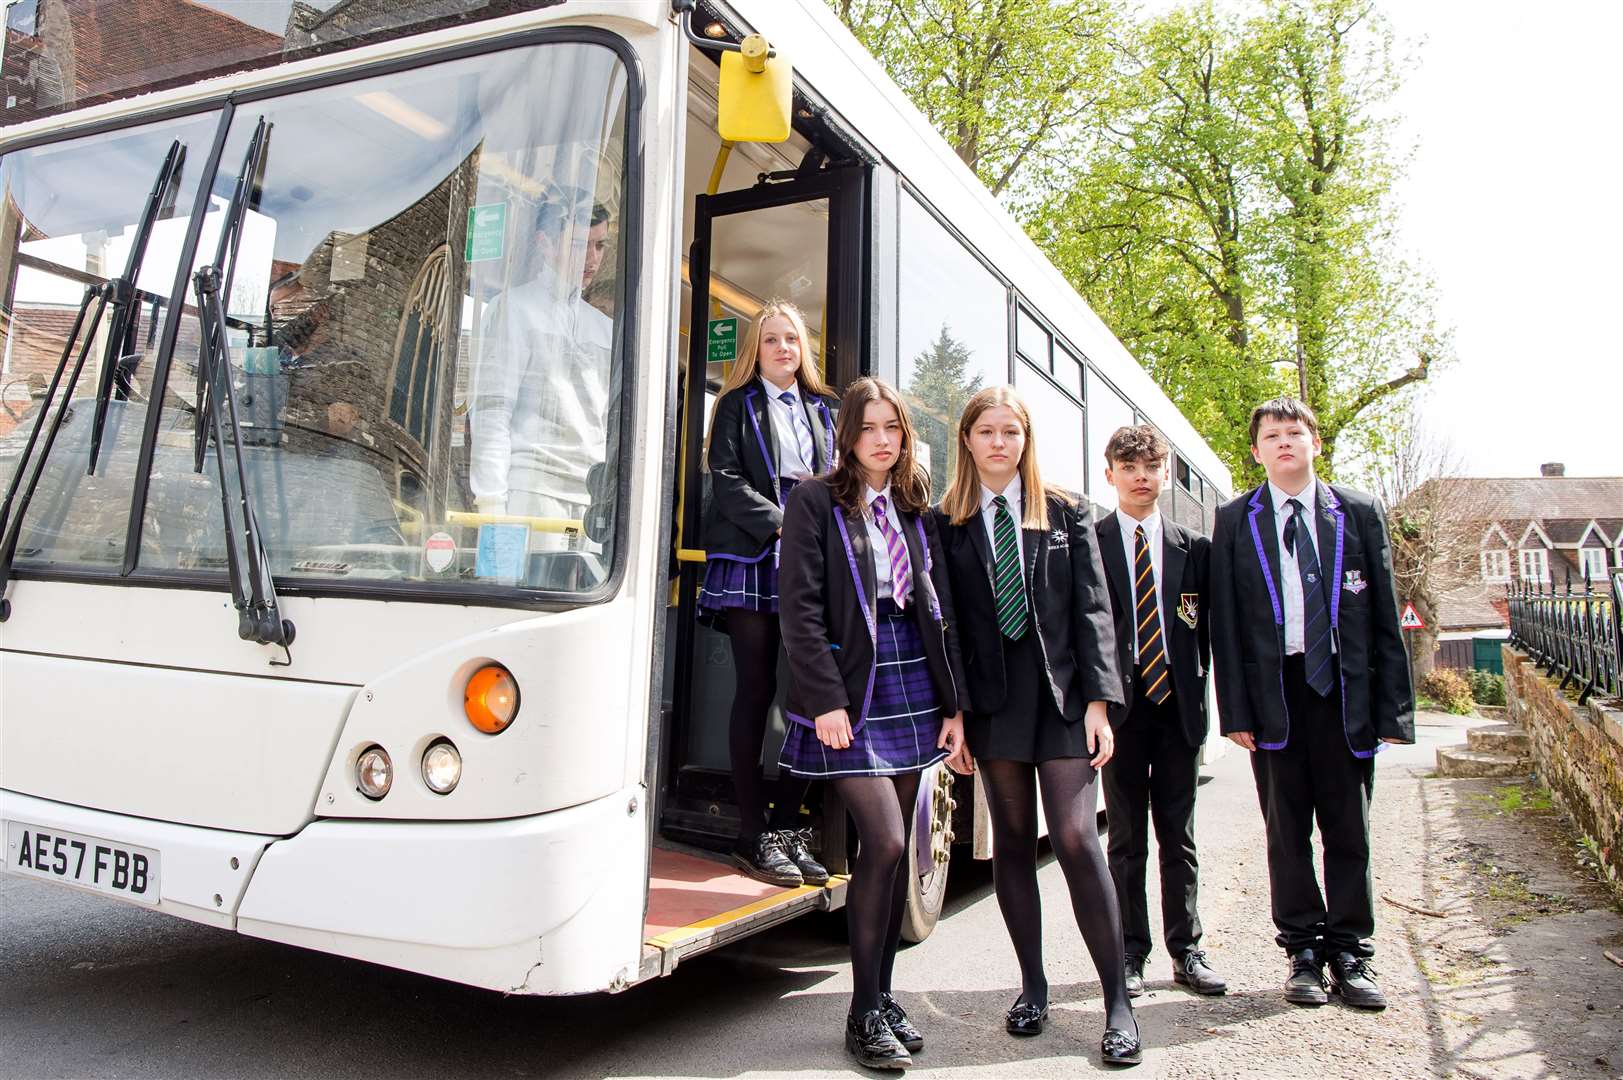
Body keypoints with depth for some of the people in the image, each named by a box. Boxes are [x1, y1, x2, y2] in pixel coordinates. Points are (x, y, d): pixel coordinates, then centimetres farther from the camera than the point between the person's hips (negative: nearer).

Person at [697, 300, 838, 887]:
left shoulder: (822, 410, 20)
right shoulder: (739, 405, 9)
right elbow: (727, 481, -3)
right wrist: (782, 523, -13)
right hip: (750, 562, -3)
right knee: (756, 692, -3)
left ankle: (789, 827, 9)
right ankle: (753, 836, 3)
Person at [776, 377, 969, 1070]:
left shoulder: (917, 510, 13)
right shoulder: (815, 501, -2)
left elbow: (939, 609, 13)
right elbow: (801, 608, -9)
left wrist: (953, 702, 7)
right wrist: (825, 700, -16)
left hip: (912, 687, 5)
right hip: (850, 688, -5)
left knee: (896, 849, 9)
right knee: (884, 841, -11)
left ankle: (883, 993, 23)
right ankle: (865, 1013, 5)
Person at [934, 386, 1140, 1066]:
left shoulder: (1065, 514, 5)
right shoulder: (949, 523, 5)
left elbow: (1092, 609, 1)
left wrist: (1098, 700, -7)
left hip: (1062, 692, -1)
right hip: (992, 698, 1)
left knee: (1076, 839, -7)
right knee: (1012, 843, 9)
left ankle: (1118, 1001, 6)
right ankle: (1033, 985, 24)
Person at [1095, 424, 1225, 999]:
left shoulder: (1193, 547, 9)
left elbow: (1203, 627, 8)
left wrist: (1197, 690, -1)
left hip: (1177, 703, 2)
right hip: (1120, 704, -2)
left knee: (1179, 837, 11)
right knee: (1127, 838, 6)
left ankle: (1186, 951, 22)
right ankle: (1130, 953, 17)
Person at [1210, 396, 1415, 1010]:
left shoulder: (1359, 513, 7)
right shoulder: (1235, 521, 5)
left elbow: (1385, 614, 5)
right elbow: (1225, 621, 1)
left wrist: (1393, 705, -2)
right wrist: (1235, 708, -5)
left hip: (1345, 689, 1)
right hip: (1274, 691, 0)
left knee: (1348, 830, 7)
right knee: (1287, 832, 7)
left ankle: (1349, 951, 19)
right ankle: (1304, 952, 18)